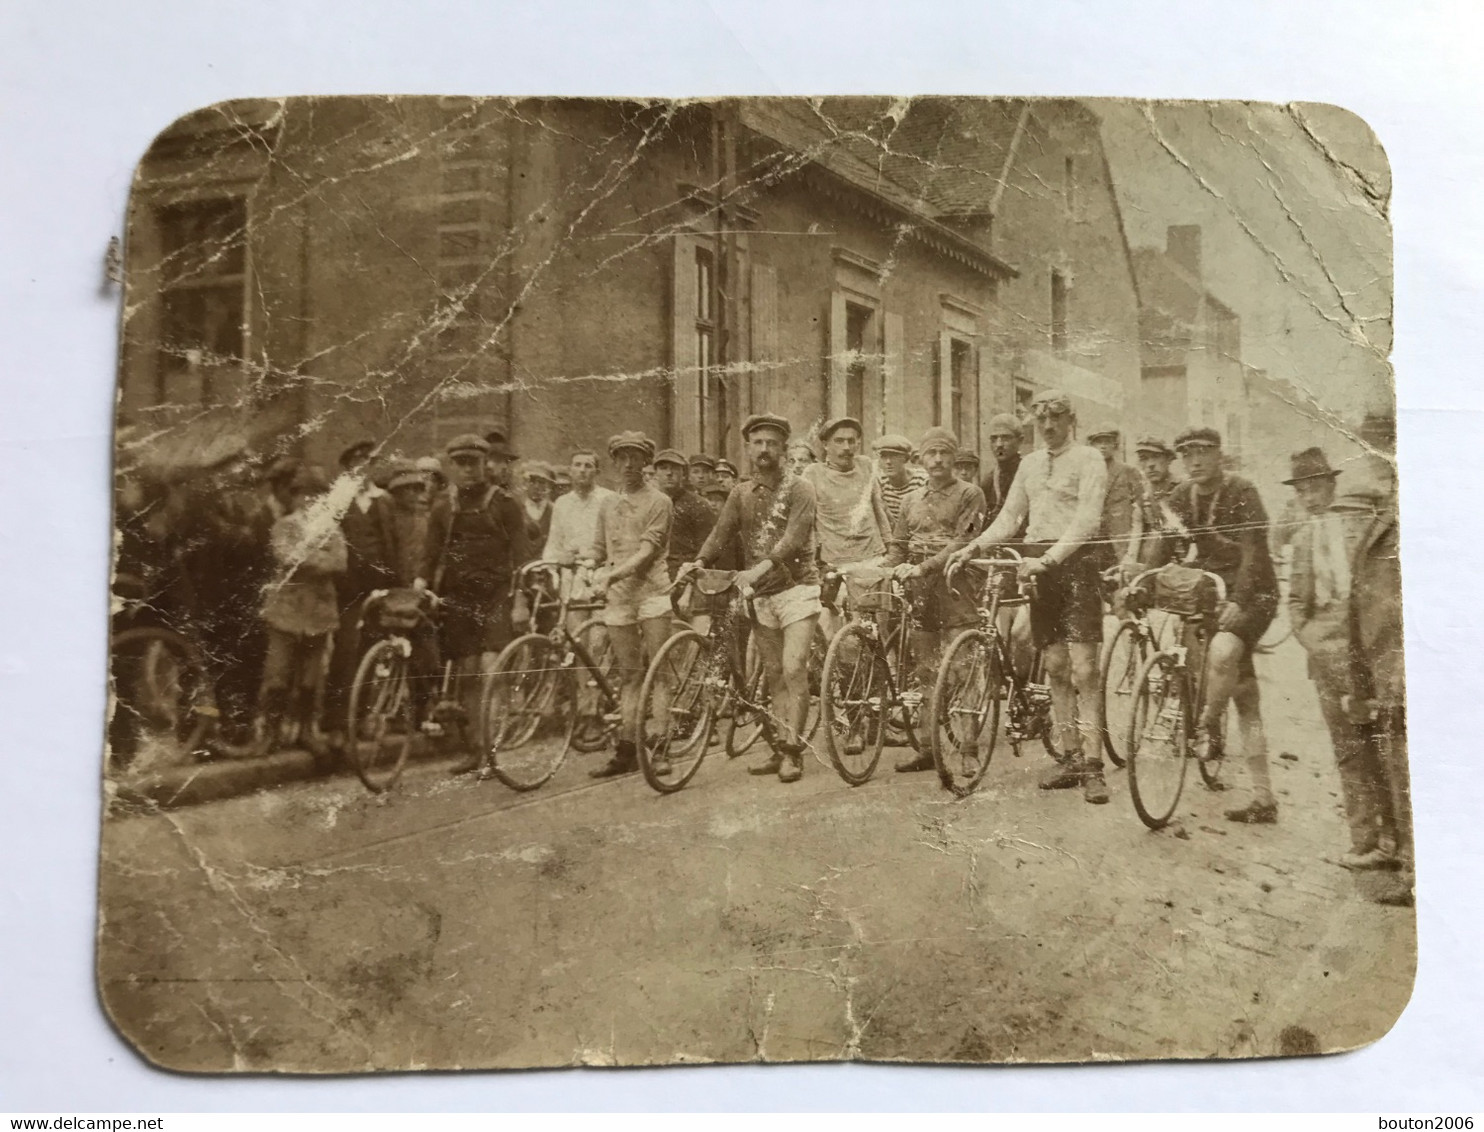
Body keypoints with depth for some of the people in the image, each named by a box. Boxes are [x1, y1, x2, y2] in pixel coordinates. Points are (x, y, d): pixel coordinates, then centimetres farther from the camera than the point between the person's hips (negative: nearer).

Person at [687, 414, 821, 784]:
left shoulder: (799, 489, -6)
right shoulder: (741, 493, 10)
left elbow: (794, 537, -19)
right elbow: (721, 531, -1)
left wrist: (763, 566, -34)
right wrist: (699, 562, -20)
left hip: (796, 588, -5)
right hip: (759, 594, 5)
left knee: (794, 670, -12)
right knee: (774, 675, 10)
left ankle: (793, 752, -7)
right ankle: (781, 749, 17)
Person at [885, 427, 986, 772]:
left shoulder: (969, 494, 1)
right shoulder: (912, 500, 19)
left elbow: (963, 542, -11)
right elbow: (897, 545, 17)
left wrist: (924, 567, -20)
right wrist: (898, 569, -4)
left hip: (954, 587, -5)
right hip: (919, 591, 5)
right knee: (924, 672, 6)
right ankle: (929, 746, 12)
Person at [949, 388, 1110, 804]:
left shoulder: (1088, 459, -2)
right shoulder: (1030, 463, 17)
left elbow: (1087, 520, -14)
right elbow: (1009, 518, 16)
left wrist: (1049, 558, -25)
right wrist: (973, 547, 0)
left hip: (1074, 562, -6)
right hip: (1037, 565, 6)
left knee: (1083, 669, -9)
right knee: (1055, 667, 8)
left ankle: (1092, 766, -8)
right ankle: (1070, 757, 15)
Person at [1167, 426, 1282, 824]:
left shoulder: (1242, 493, -12)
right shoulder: (1181, 496, 4)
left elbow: (1254, 551, -19)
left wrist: (1238, 601, -30)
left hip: (1252, 593, -5)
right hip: (1211, 591, 5)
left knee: (1223, 649, -36)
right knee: (1245, 701, 4)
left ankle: (1209, 724, -9)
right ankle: (1264, 800, 8)